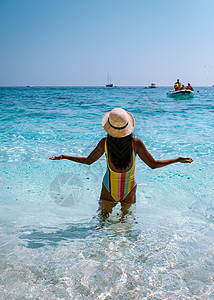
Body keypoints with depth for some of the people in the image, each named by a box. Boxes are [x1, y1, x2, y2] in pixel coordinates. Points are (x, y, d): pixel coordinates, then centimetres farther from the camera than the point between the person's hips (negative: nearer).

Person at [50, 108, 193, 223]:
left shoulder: (105, 143, -20)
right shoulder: (136, 143, -21)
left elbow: (88, 161, -6)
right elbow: (153, 164, -14)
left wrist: (63, 156, 7)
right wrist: (178, 159, -4)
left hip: (109, 190, 0)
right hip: (129, 191, 0)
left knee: (103, 218, 24)